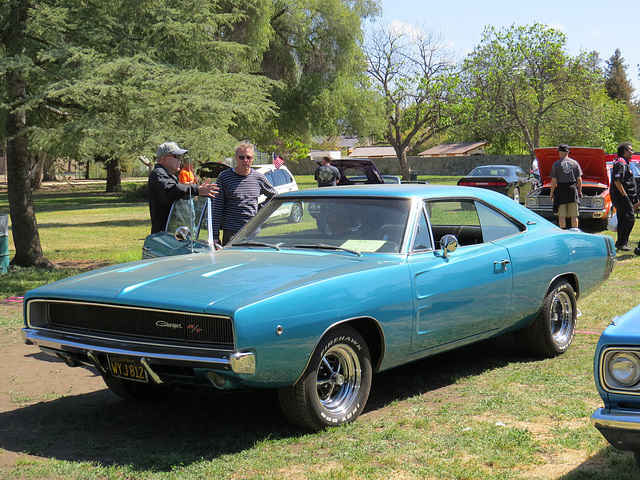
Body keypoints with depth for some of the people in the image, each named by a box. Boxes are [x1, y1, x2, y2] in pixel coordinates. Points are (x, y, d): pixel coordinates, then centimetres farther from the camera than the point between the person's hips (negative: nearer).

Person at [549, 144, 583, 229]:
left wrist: (551, 193, 4)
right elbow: (579, 179, 7)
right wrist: (580, 191, 16)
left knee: (561, 216, 1)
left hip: (561, 190, -2)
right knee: (574, 216, 6)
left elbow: (554, 181, -3)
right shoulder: (575, 163, 6)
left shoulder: (556, 164, -2)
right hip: (573, 190, 2)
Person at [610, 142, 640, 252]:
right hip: (621, 196, -11)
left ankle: (621, 243, 14)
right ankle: (621, 243, -12)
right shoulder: (621, 163, -13)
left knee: (623, 220, 11)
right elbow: (617, 181, -23)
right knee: (630, 218, -13)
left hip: (621, 197, 11)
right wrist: (624, 194, -21)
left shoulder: (624, 163, 20)